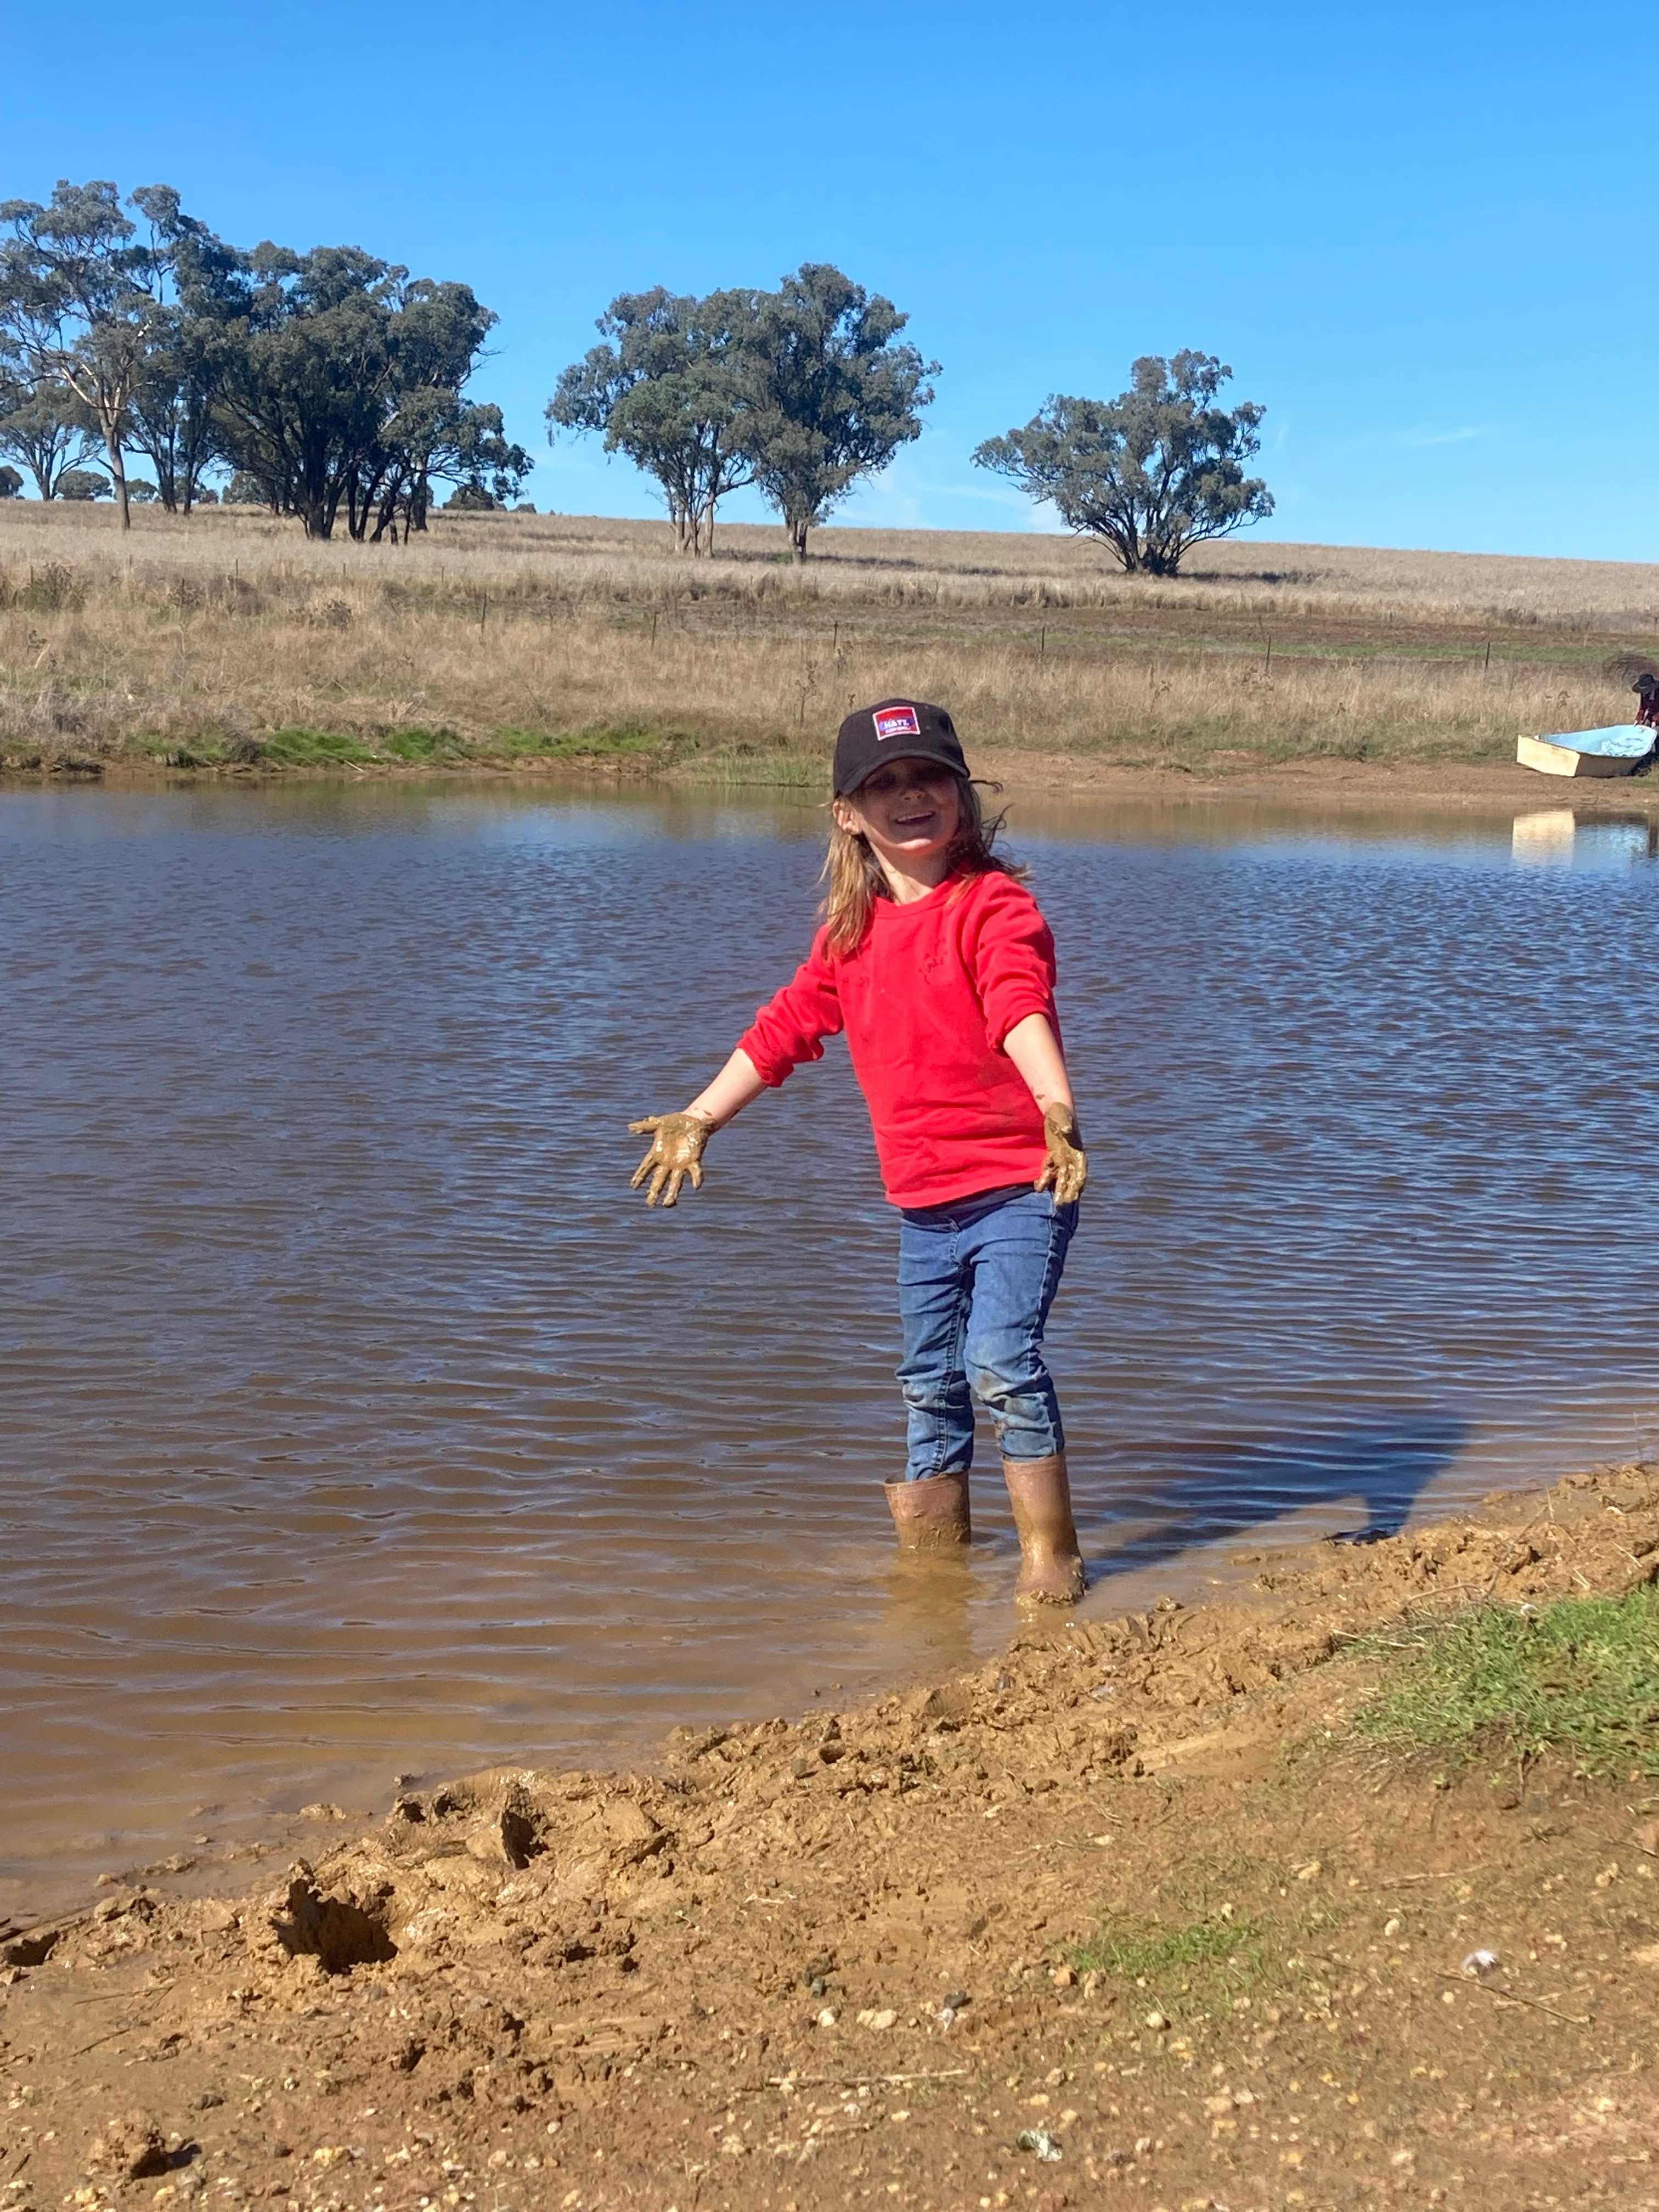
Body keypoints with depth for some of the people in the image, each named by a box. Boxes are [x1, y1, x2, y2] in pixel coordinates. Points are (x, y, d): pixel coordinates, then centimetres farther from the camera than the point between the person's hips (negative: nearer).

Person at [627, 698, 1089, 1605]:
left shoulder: (993, 904, -11)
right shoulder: (851, 929, 9)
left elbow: (1022, 1006, -28)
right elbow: (787, 1026, 19)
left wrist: (1057, 1109, -44)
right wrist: (699, 1118, 22)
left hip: (1017, 1187, -7)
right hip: (924, 1202, 7)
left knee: (1002, 1361, -16)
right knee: (929, 1381, 16)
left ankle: (1050, 1556, -5)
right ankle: (934, 1536, 32)